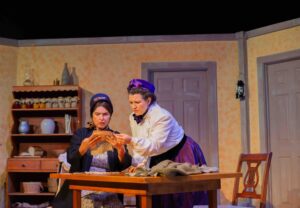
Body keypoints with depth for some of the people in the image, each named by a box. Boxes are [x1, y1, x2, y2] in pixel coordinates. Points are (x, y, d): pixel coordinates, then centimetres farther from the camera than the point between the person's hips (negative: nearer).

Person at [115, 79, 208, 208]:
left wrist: (131, 141, -45)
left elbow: (155, 146, -33)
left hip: (182, 156, -7)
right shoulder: (133, 118, -4)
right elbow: (140, 145, -4)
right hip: (161, 159, 7)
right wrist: (139, 164, -20)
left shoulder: (162, 116, -27)